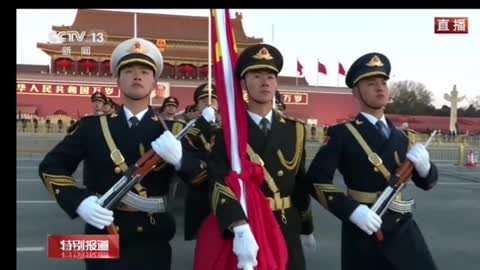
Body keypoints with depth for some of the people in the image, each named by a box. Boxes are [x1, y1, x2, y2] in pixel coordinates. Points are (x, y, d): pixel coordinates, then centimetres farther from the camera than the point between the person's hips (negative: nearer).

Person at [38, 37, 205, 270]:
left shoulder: (171, 132, 0)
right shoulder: (93, 126, 2)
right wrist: (79, 201, -13)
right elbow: (51, 166, 4)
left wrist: (180, 157, -28)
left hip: (152, 241, 0)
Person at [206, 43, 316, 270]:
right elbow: (221, 183, -22)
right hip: (238, 229, -3)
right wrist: (240, 228, -37)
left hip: (286, 230, 4)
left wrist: (306, 227, 19)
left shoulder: (295, 131, 5)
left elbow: (300, 182, 13)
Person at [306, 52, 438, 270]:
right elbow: (317, 179, -15)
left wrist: (424, 166, -8)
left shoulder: (403, 137, 10)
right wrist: (352, 210, -25)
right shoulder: (341, 134, -6)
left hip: (403, 228, 5)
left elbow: (426, 183, 14)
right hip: (362, 230, -4)